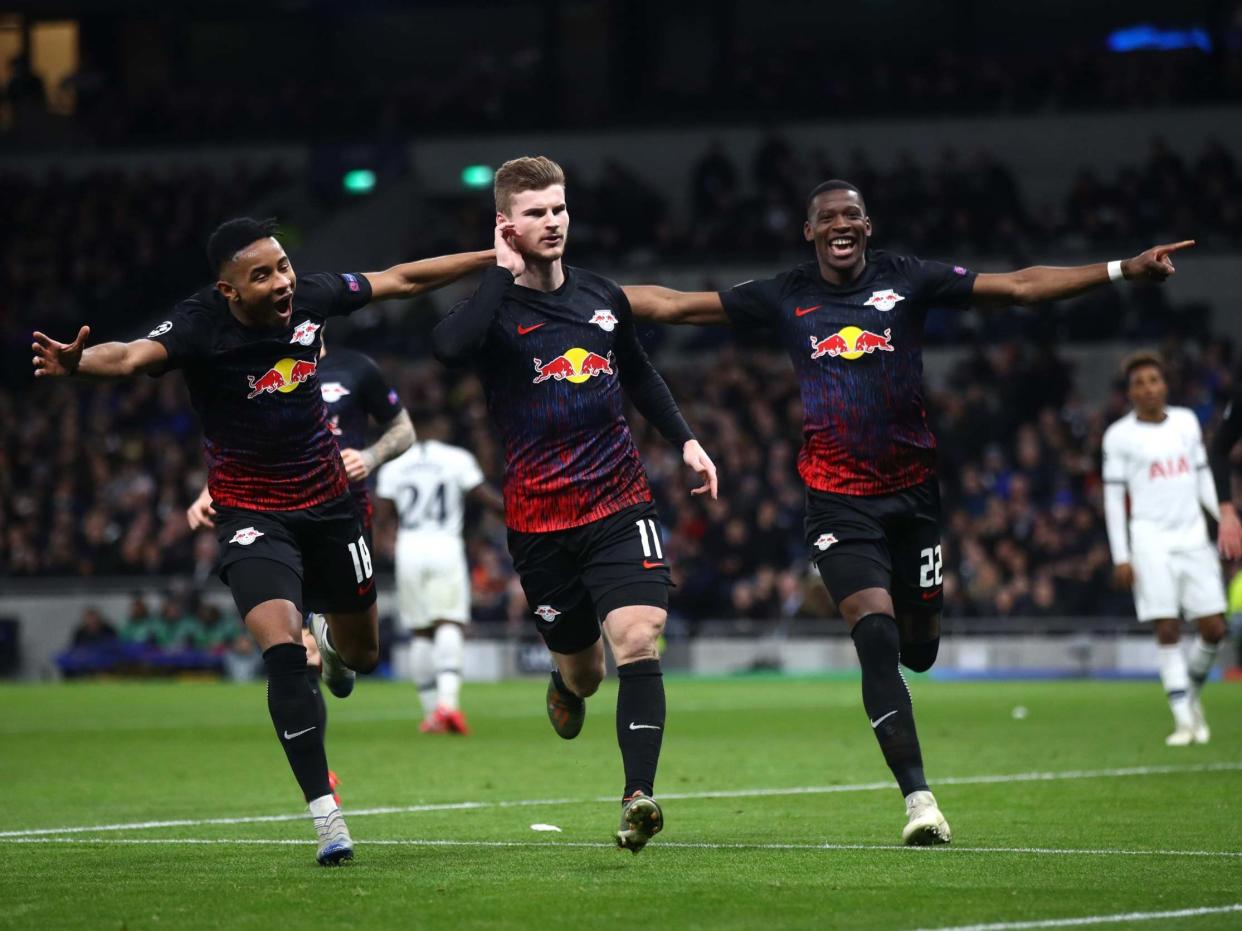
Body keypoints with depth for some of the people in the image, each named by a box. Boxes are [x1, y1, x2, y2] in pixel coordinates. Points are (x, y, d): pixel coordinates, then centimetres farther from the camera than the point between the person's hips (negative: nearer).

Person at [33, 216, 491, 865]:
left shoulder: (310, 296, -12)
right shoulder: (199, 326, -25)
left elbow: (400, 279, 4)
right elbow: (133, 356, -45)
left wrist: (496, 258, 11)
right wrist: (77, 363, -67)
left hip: (326, 502, 5)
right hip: (251, 513, -4)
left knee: (361, 654, 18)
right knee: (281, 648, -24)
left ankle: (332, 643, 58)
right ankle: (326, 816, -19)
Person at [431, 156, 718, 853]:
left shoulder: (604, 297, 7)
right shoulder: (496, 307, -7)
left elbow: (640, 376, 25)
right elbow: (448, 347, -33)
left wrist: (685, 440, 15)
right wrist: (505, 273, -24)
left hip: (621, 506, 2)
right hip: (539, 520, -2)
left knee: (638, 640, -18)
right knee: (582, 669, 10)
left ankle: (639, 798, -22)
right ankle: (569, 687, 48)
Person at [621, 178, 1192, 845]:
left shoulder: (908, 281, 1)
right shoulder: (784, 298, 3)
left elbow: (1018, 287, -1)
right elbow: (673, 305, 8)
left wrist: (1126, 269, -7)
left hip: (911, 488, 1)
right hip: (838, 498, -1)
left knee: (917, 648, 7)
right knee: (875, 637, -17)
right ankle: (918, 796, -15)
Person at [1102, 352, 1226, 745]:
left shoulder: (1186, 421, 10)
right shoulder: (1119, 436, -1)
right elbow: (1113, 497, 0)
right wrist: (1120, 557, -5)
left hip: (1193, 536, 4)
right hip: (1151, 540, -4)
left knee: (1213, 629, -1)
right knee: (1167, 631, -9)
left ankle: (1191, 694, 24)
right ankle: (1184, 720, -5)